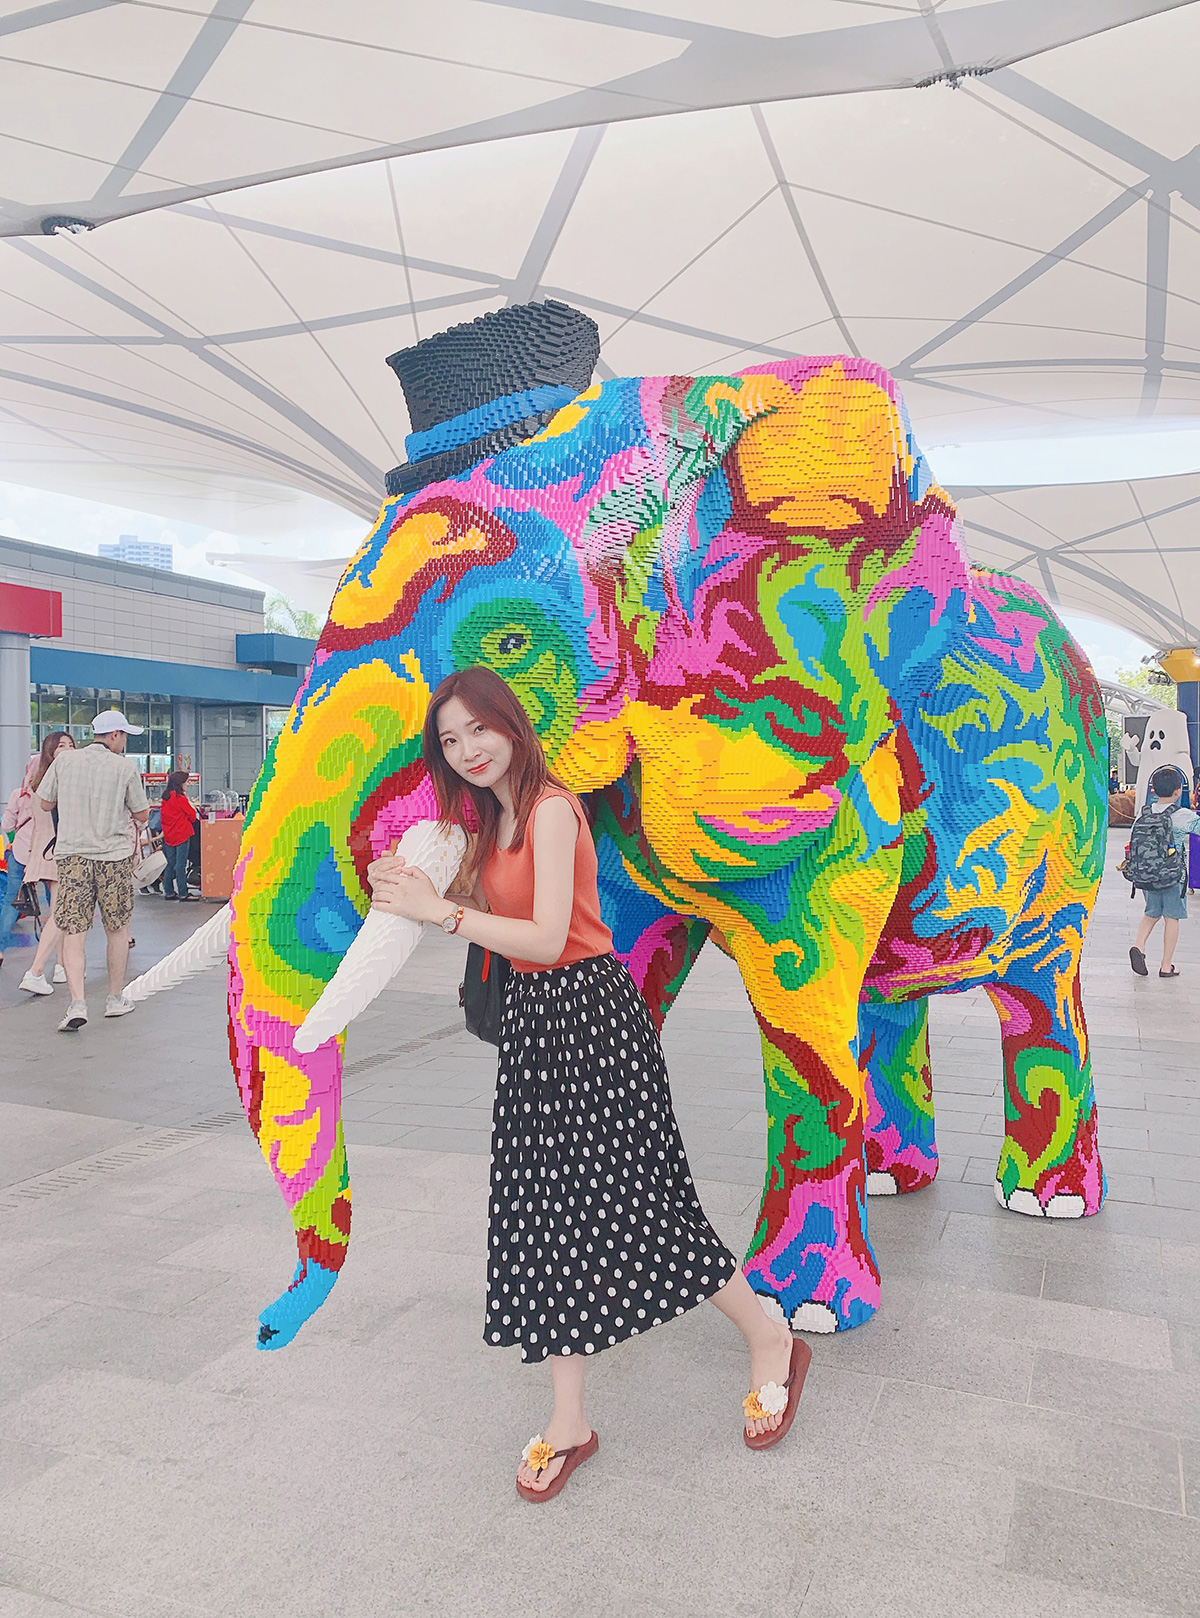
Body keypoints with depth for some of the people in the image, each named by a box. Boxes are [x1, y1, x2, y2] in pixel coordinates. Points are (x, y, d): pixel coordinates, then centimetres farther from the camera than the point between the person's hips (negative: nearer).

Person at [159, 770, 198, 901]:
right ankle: (183, 894, -2)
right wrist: (192, 806, 12)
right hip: (182, 836, -7)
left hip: (168, 836, 7)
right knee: (180, 865, -4)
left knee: (170, 865, 12)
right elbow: (192, 816, -7)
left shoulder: (165, 798, 7)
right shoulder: (181, 799, -14)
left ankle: (168, 892, 17)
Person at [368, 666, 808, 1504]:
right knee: (548, 1214, 10)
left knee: (636, 1201, 1)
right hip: (536, 1020, 9)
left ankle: (772, 1341, 25)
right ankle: (569, 1420, 23)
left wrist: (441, 911, -21)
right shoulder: (493, 817, 12)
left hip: (589, 1015, -9)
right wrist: (419, 893, -2)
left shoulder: (551, 809, -16)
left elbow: (547, 937, -22)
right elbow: (493, 914, 12)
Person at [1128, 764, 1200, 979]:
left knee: (1152, 913, 20)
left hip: (1145, 874, 4)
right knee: (1171, 917, 6)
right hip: (1173, 875, -4)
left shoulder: (1143, 814, 2)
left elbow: (1133, 844, 7)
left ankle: (1139, 944, -4)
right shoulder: (1182, 816, -13)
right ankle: (1167, 965, 10)